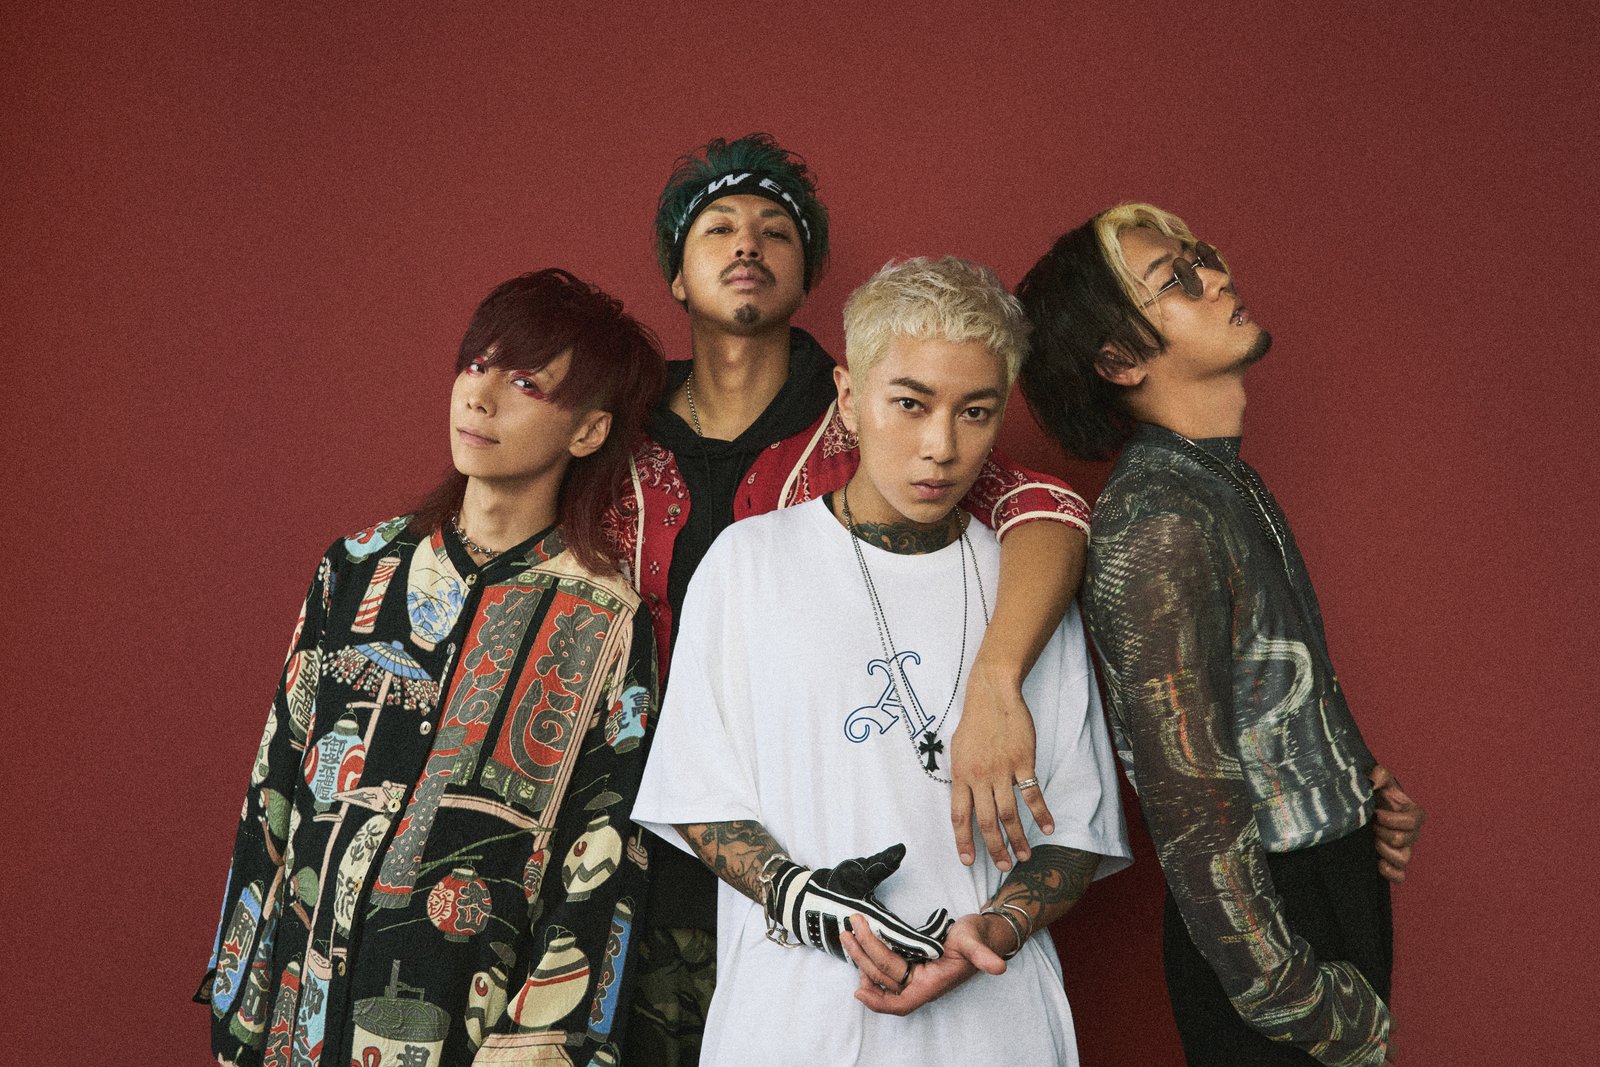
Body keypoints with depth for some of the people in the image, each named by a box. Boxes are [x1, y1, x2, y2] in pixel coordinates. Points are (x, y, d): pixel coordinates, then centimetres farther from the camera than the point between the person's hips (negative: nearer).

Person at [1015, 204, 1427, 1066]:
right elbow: (1196, 820, -26)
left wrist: (1359, 784, 6)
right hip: (1267, 921, -9)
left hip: (1341, 884, 9)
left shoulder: (1224, 482, 6)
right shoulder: (1159, 527, -24)